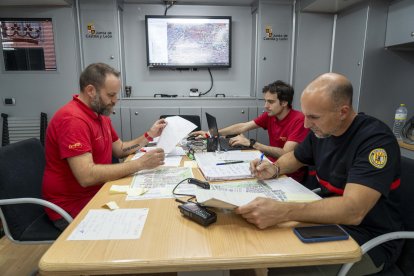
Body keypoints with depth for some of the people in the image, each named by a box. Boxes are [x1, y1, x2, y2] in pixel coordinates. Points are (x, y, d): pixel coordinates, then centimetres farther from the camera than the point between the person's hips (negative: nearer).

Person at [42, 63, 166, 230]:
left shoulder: (101, 114, 8)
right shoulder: (72, 119, -23)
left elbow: (120, 149, 14)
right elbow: (87, 176, -31)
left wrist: (149, 135, 3)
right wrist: (140, 164, -29)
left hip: (98, 193, 8)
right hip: (72, 207, -8)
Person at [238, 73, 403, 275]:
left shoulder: (376, 139, -24)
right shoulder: (320, 131, -2)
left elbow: (353, 210, -36)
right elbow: (295, 158, 16)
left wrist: (281, 212, -46)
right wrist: (274, 169, -8)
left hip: (370, 239, -6)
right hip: (331, 218, 7)